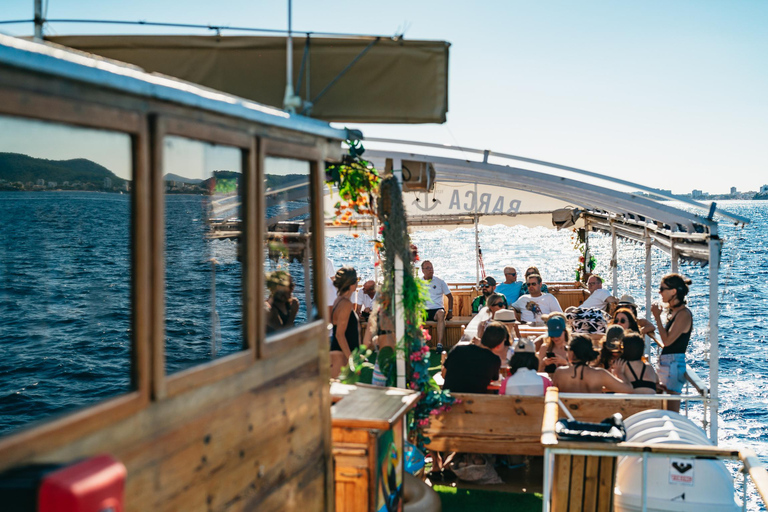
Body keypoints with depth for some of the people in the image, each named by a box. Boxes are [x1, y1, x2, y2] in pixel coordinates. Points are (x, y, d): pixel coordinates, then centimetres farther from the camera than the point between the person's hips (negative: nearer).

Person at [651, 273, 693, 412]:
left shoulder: (684, 314, -14)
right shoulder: (673, 312, 14)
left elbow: (667, 340, -21)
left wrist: (657, 317, -15)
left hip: (674, 364, -10)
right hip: (666, 363, 10)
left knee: (671, 409, -7)